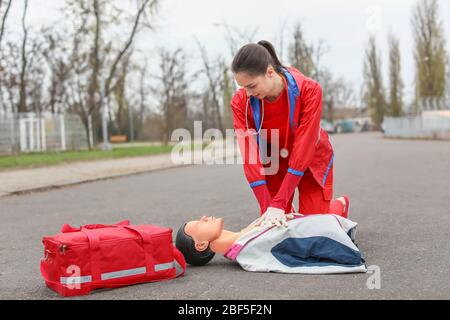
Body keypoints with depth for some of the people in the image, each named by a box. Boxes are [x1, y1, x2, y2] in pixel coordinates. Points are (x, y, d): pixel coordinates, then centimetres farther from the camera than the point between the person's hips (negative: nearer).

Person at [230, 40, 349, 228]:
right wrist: (266, 206, -33)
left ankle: (340, 206, 36)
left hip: (311, 162, -2)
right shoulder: (241, 101, -23)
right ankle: (288, 212, 37)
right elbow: (250, 156, -25)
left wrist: (279, 204, -36)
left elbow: (302, 150, -32)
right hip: (273, 165, 2)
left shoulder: (309, 90, -30)